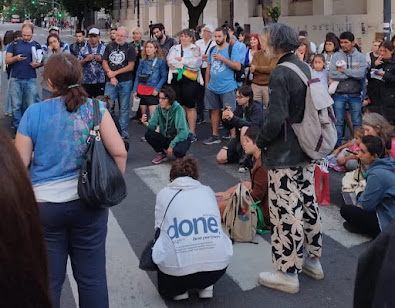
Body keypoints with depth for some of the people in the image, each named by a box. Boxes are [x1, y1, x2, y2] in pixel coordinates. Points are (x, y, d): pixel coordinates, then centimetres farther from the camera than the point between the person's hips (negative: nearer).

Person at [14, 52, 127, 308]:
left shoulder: (34, 113, -6)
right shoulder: (95, 108, -6)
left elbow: (20, 162, -4)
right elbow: (119, 152, -11)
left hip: (44, 204, 0)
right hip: (88, 201, 0)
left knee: (48, 279, 14)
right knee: (92, 276, 13)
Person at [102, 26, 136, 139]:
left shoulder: (130, 49, 1)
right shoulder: (109, 47, 11)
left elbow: (130, 66, -7)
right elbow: (104, 63, 6)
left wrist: (115, 73, -9)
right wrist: (110, 76, -7)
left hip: (125, 82, -2)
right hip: (110, 82, 2)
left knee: (124, 108, 5)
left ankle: (123, 130, 15)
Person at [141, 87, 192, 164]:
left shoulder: (178, 109, -23)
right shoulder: (158, 108, -8)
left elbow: (183, 132, -26)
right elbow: (153, 125, -14)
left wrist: (171, 145, -29)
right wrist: (146, 123, -37)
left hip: (182, 138, -5)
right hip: (166, 137, 5)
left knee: (178, 151, -37)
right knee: (149, 134, -20)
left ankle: (181, 157, 3)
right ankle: (161, 154, 6)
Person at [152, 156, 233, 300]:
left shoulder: (164, 194, 13)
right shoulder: (208, 191, 18)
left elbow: (159, 227, 18)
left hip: (177, 270, -1)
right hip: (218, 267, 2)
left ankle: (178, 290, 18)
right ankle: (206, 286, 25)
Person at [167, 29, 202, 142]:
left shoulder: (196, 49, 5)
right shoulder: (174, 48, 14)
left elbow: (195, 62, -13)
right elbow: (170, 61, -4)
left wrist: (180, 59, -5)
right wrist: (187, 63, -6)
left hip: (190, 80, -3)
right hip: (176, 79, 3)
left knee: (190, 106, -3)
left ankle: (192, 132, 2)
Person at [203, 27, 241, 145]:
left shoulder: (232, 49, -5)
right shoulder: (212, 50, 11)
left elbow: (238, 66, -14)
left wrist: (222, 58, -18)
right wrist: (207, 85, 13)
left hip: (227, 88, -6)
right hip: (212, 87, 6)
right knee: (214, 111, 12)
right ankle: (215, 136, 22)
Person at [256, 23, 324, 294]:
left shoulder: (280, 74, -20)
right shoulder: (305, 67, 7)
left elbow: (276, 119, -26)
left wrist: (259, 142, -10)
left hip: (284, 155, -9)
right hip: (306, 150, 9)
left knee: (286, 212, 0)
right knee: (308, 204, 17)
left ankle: (288, 273, 10)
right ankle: (313, 260, 31)